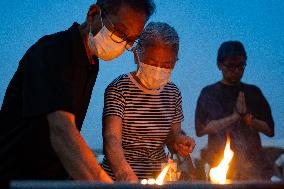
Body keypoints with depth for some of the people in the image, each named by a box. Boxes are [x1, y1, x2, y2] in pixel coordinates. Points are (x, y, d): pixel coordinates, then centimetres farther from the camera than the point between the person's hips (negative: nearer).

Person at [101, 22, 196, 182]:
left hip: (159, 177, 4)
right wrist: (125, 174, -35)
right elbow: (111, 138, -19)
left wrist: (178, 140, -5)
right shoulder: (118, 89, -8)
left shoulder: (173, 92, 9)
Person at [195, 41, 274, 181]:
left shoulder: (253, 92, 11)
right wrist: (234, 117, -10)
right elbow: (200, 130, -5)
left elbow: (270, 130, 8)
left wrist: (247, 117, -9)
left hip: (254, 166, 2)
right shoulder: (209, 93, 5)